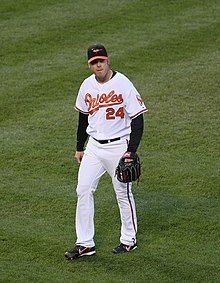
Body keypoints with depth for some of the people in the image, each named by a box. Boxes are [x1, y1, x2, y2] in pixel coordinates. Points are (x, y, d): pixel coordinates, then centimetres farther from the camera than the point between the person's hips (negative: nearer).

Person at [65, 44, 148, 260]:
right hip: (94, 146, 6)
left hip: (118, 146, -5)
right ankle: (85, 244, 6)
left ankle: (129, 240, 23)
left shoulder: (123, 84, -15)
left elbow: (137, 120, -14)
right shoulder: (87, 85, 3)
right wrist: (79, 147, 18)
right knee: (83, 190, 0)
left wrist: (131, 152, -20)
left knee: (123, 193, 6)